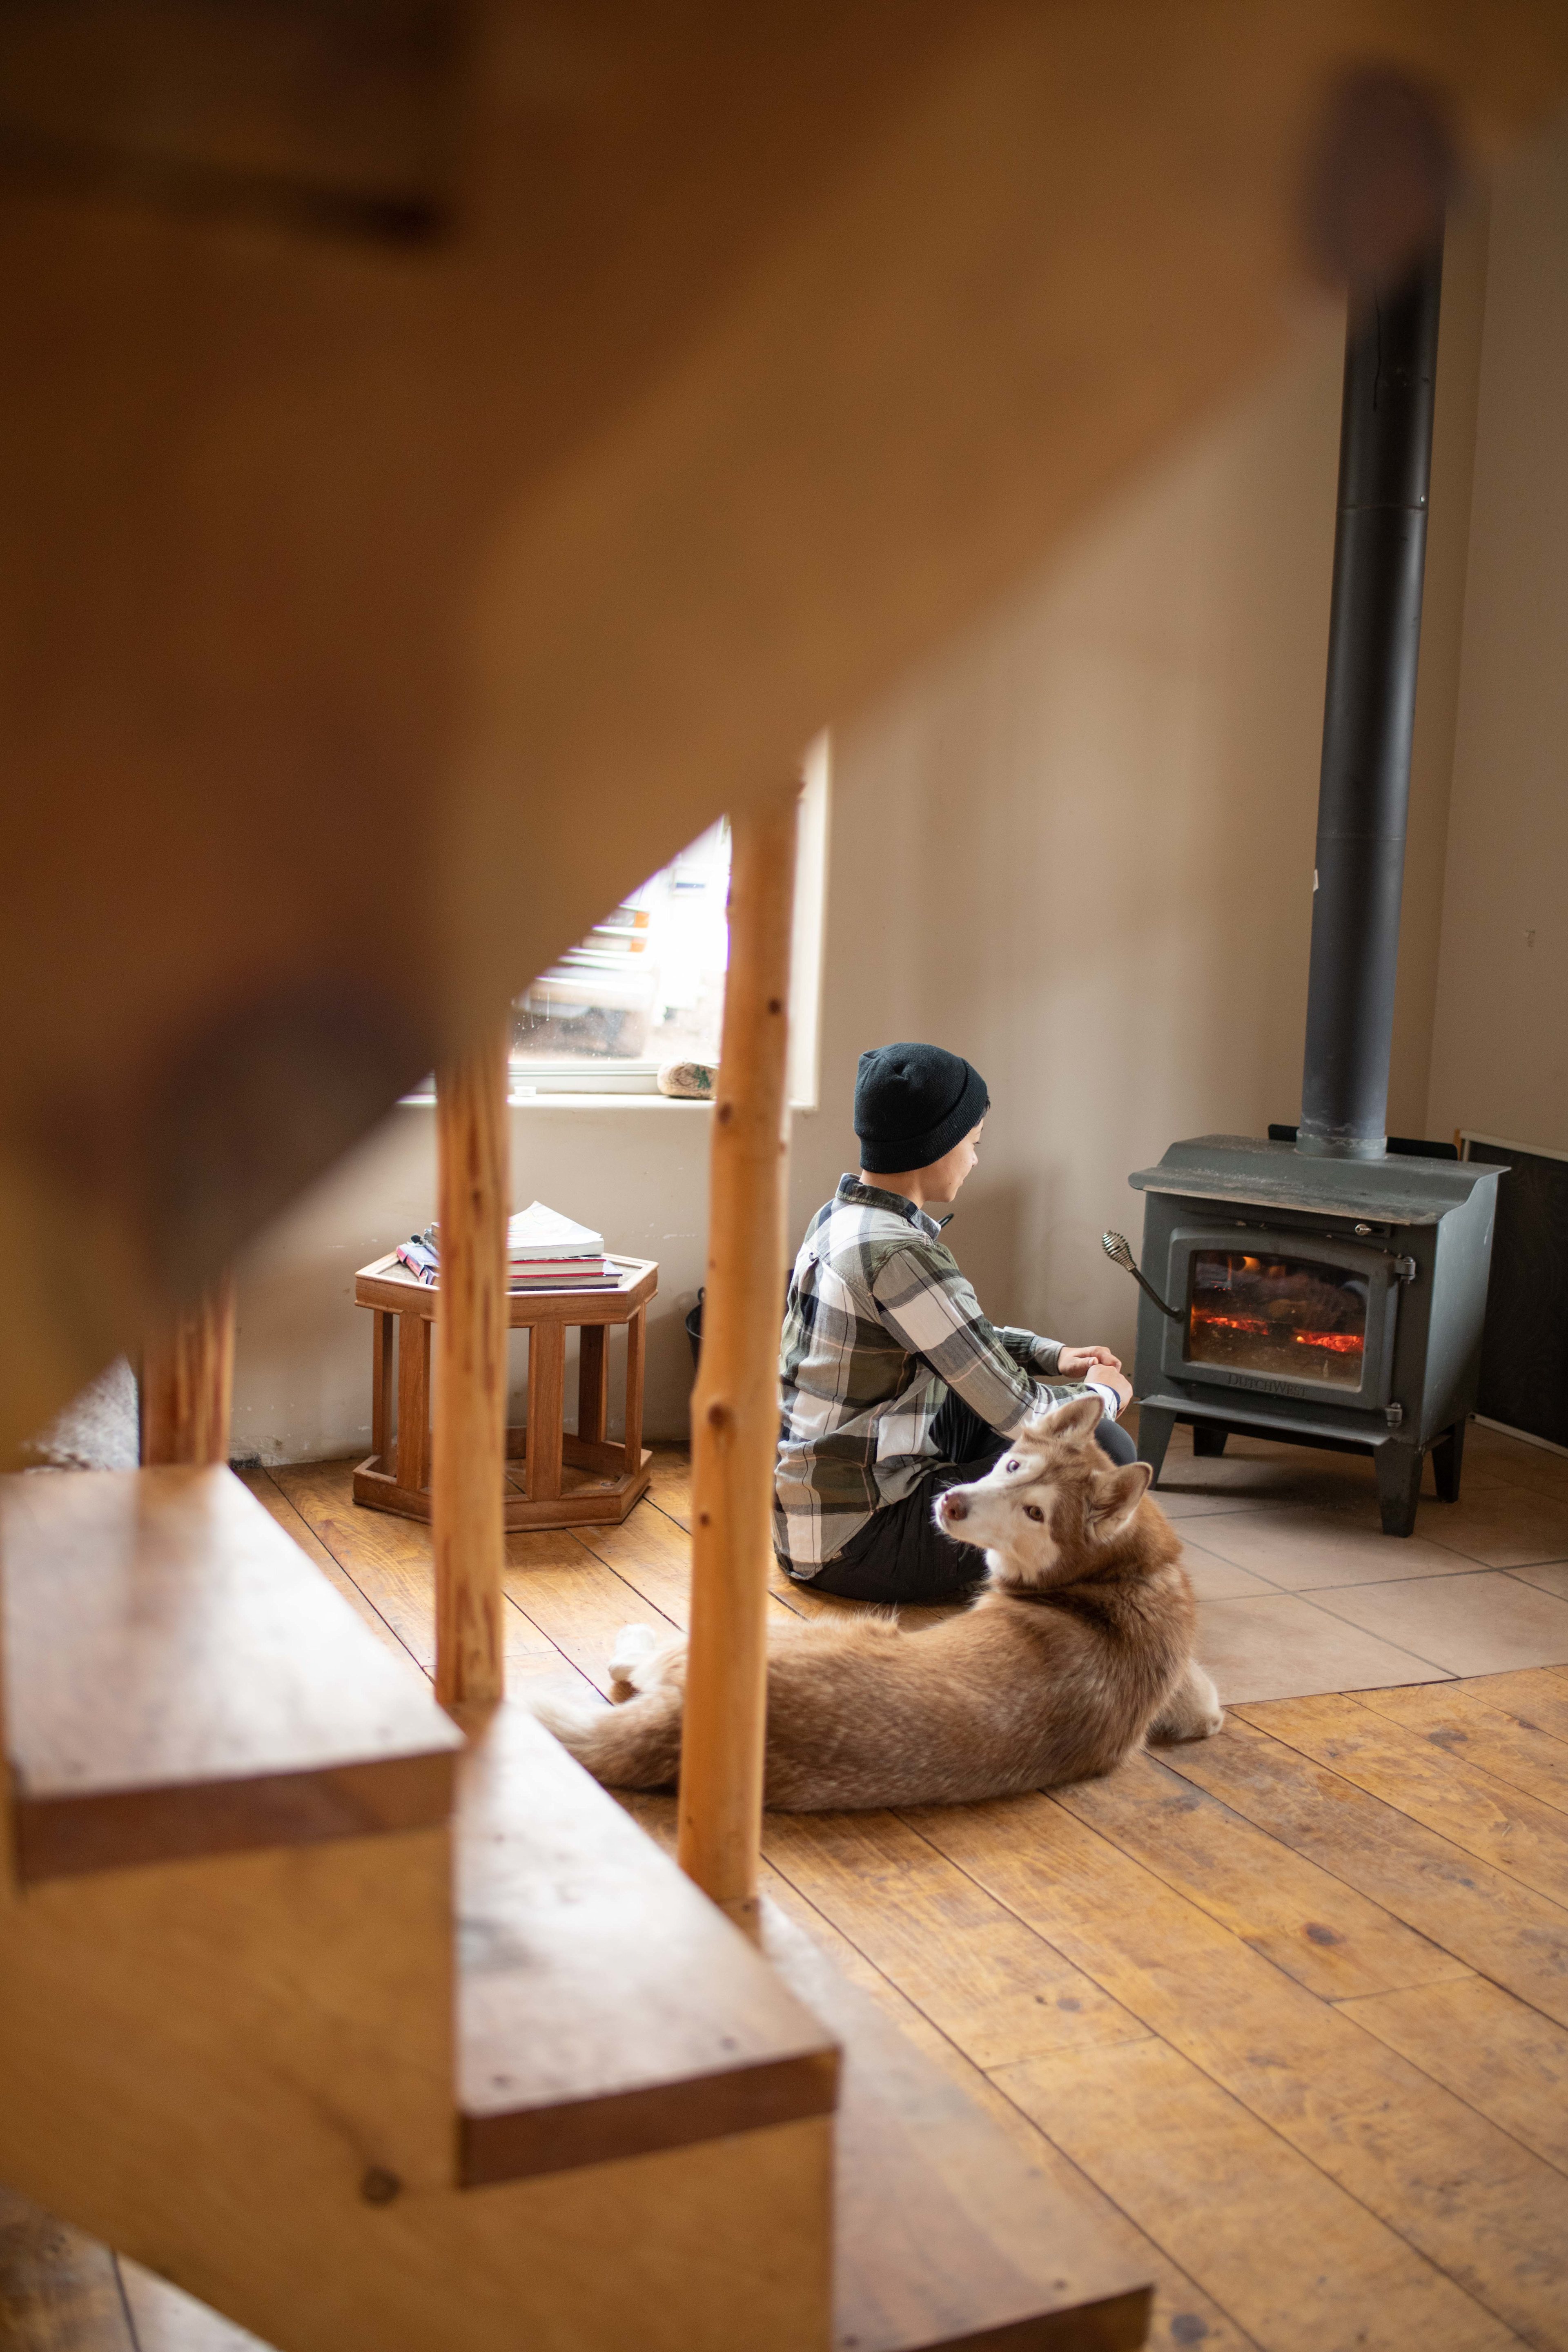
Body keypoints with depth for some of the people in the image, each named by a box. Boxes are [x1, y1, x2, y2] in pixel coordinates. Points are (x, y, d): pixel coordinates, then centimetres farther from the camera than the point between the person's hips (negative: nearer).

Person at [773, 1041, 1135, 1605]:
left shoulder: (840, 1217, 6)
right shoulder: (899, 1256, -24)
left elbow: (961, 1340, 23)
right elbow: (1016, 1414, -19)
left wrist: (1052, 1356, 11)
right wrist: (1104, 1395, 0)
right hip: (849, 1546, -10)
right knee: (1105, 1456, -11)